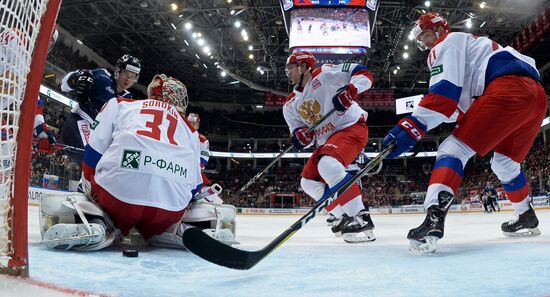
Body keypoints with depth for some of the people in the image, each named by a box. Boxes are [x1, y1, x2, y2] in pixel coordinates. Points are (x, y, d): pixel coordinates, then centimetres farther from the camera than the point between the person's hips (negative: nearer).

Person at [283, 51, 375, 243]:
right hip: (326, 141, 9)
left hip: (351, 127, -8)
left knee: (327, 165, -33)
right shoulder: (291, 104, 11)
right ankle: (346, 218, 8)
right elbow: (298, 135, 9)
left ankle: (361, 217, -29)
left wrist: (350, 90, -31)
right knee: (308, 181, 2)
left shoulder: (325, 74, -8)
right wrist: (300, 136, -15)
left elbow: (363, 74, -12)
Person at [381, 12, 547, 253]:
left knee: (455, 149, -14)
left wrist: (412, 127, -16)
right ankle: (526, 218, 39)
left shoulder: (448, 43, 9)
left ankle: (434, 218, -33)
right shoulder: (472, 45, 38)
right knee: (504, 162, 26)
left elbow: (445, 91, -10)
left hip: (509, 89, -9)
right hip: (537, 95, 9)